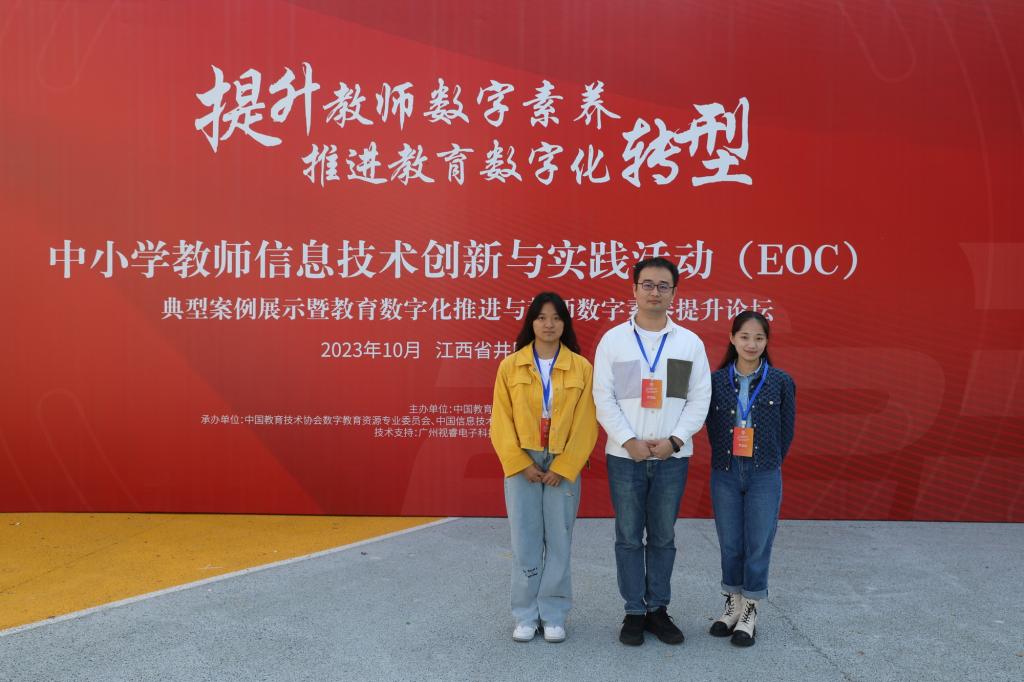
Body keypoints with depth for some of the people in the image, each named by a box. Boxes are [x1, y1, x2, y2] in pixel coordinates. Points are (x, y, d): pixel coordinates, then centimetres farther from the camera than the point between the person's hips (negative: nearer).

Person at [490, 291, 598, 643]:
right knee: (525, 543, 5)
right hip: (522, 465, 0)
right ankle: (526, 615, 18)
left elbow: (586, 425, -2)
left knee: (559, 542, 6)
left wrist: (562, 468, -9)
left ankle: (553, 615, 19)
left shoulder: (581, 367, 0)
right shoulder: (510, 366, 2)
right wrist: (521, 465, -9)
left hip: (564, 467, 0)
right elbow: (501, 421, -1)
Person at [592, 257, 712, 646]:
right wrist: (630, 441, -12)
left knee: (663, 537, 10)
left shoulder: (690, 343, 4)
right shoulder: (613, 340, 1)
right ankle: (634, 611, 17)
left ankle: (657, 608, 23)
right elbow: (604, 398, -2)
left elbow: (700, 398, 2)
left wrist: (674, 440, -10)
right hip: (625, 456, -1)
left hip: (672, 456, 1)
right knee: (629, 537, 5)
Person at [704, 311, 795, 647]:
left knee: (758, 544, 5)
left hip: (764, 476, -1)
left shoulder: (780, 382, -3)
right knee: (730, 543, 11)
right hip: (725, 474, 1)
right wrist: (727, 459, 3)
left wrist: (769, 464, 4)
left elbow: (787, 429, 3)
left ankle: (750, 610, 19)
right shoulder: (716, 380, 0)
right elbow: (712, 426, 6)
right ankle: (733, 604, 27)